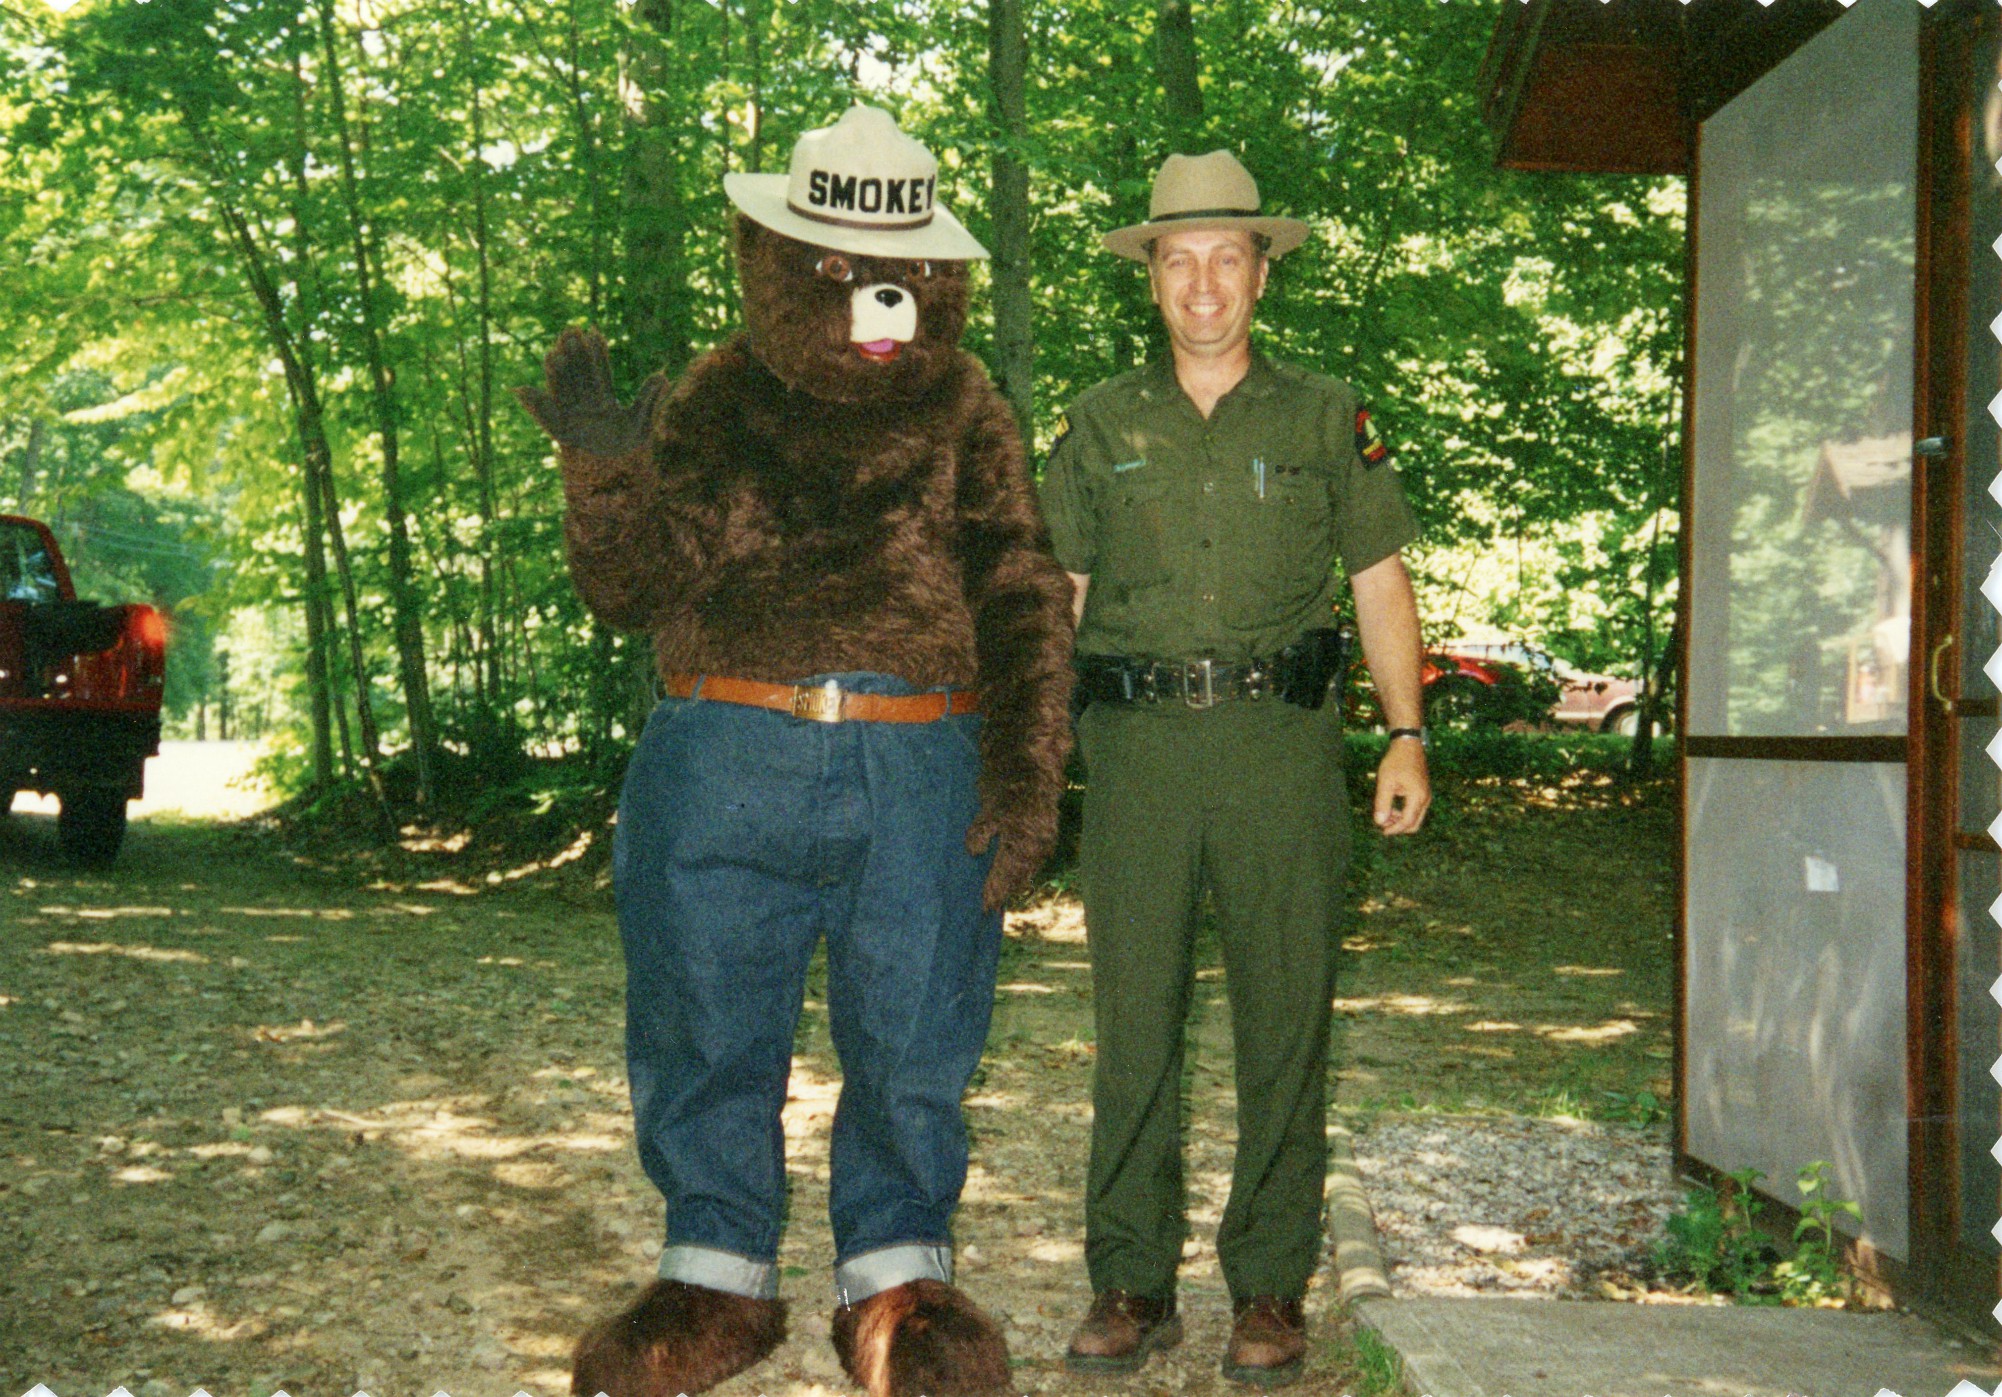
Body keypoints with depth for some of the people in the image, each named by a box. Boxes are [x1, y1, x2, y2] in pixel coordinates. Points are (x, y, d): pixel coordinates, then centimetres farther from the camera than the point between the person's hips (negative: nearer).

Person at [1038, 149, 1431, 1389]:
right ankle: (1132, 1284, 11)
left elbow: (1381, 584, 10)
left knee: (1285, 1020, 1)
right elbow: (1055, 597, 16)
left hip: (1281, 740, -1)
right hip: (1137, 741, 1)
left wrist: (1408, 736, 1)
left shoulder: (1326, 418, 11)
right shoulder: (1101, 426, 13)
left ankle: (1271, 1287, 12)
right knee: (1134, 1019, 1)